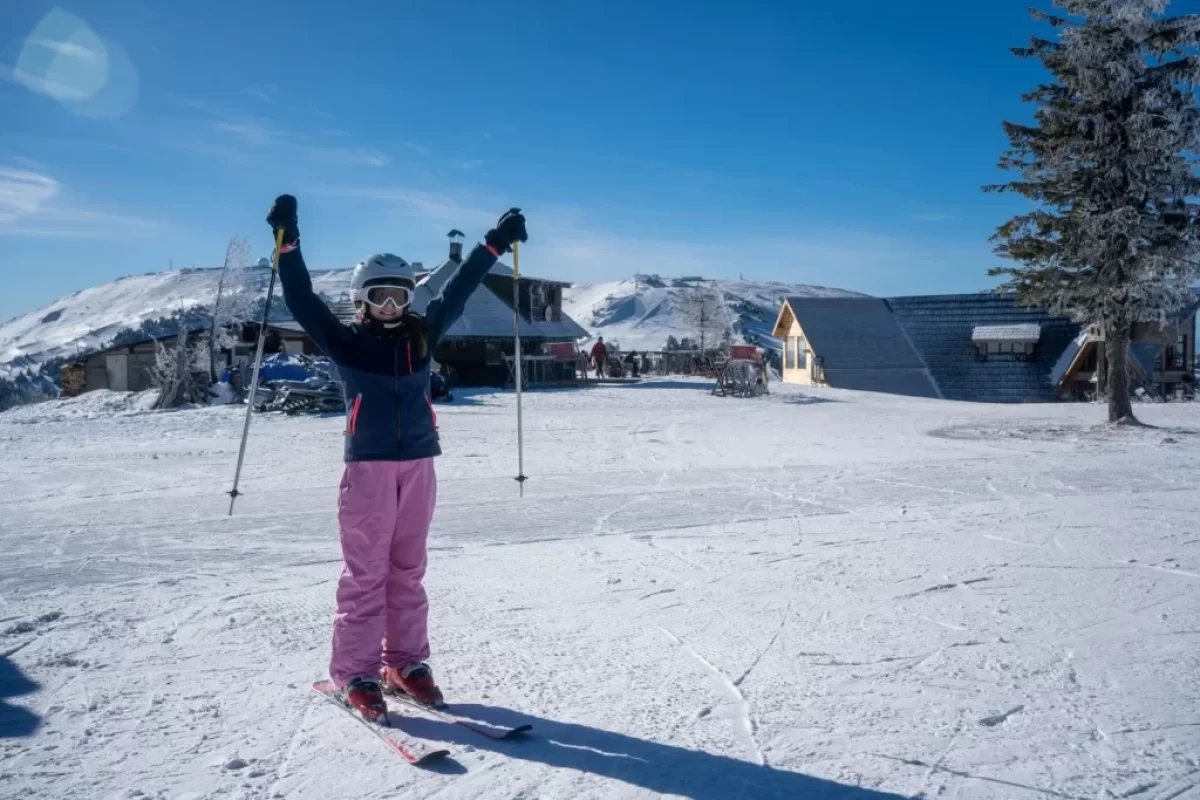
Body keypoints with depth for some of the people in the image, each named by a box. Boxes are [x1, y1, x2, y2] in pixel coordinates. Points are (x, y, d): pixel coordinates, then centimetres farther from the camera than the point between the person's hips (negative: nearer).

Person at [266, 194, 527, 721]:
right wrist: (288, 245, -13)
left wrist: (495, 244, 18)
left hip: (418, 465, 4)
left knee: (407, 571, 10)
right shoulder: (346, 343, 2)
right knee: (365, 574, 0)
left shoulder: (422, 336, 11)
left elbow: (457, 291, 15)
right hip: (368, 467, -3)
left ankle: (406, 662, 20)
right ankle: (355, 674, 8)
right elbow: (302, 301, -4)